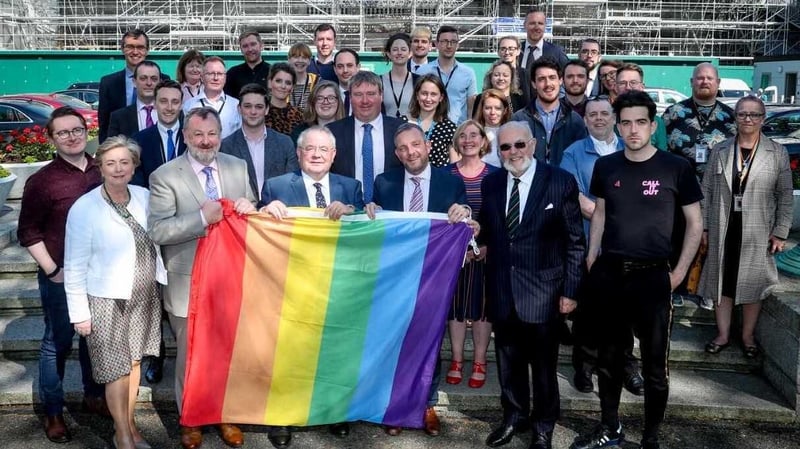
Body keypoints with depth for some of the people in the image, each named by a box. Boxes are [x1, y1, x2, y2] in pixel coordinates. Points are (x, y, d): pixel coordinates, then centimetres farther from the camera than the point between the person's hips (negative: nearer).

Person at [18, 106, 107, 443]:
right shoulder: (42, 181, -11)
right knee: (57, 343, 7)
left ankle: (93, 394, 38)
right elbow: (28, 232, -6)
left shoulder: (102, 171, 0)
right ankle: (52, 412, 23)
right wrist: (52, 270, -12)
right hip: (61, 277, -4)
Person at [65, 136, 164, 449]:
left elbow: (157, 240, 9)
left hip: (144, 295, 4)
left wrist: (160, 280, 4)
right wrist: (80, 313, -9)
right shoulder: (84, 209, -13)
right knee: (117, 368, 4)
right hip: (107, 300, -4)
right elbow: (75, 266, -10)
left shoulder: (144, 197, -1)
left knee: (133, 361, 16)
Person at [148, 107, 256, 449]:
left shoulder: (238, 167, 2)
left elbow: (249, 212, 10)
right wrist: (202, 217, -27)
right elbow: (156, 230, -18)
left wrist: (249, 208, -13)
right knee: (190, 355, 14)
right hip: (189, 284, -3)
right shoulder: (165, 176, -11)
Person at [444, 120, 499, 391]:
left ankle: (479, 363, 14)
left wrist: (489, 245, -10)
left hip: (487, 252, -1)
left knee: (482, 303, 5)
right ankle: (456, 361, 16)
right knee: (455, 304, 5)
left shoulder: (495, 175, 1)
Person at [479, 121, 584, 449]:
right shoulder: (490, 183, 5)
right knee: (508, 360, 16)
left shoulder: (560, 182, -8)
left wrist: (570, 290, -9)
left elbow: (574, 242, -6)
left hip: (542, 290, -3)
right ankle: (514, 416, 37)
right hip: (502, 289, 4)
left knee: (543, 363, 11)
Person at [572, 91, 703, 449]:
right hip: (609, 274, 3)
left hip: (652, 276, -3)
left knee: (654, 363, 5)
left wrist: (679, 272, -4)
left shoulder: (676, 168, -7)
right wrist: (591, 259, 7)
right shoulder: (605, 166, 3)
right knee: (609, 357, 14)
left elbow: (695, 223, 0)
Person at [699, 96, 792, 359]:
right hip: (722, 229, 1)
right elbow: (707, 190, 6)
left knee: (752, 283, 7)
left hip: (758, 232, -1)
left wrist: (780, 232, -4)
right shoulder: (719, 150, 4)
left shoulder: (777, 153, 1)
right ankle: (723, 334, 20)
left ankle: (747, 336, 21)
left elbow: (785, 196, 1)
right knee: (722, 281, 8)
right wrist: (704, 226, 2)